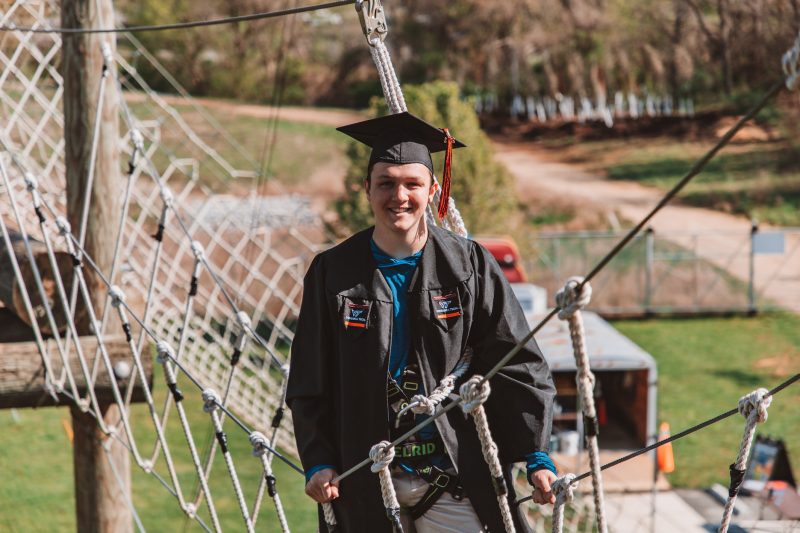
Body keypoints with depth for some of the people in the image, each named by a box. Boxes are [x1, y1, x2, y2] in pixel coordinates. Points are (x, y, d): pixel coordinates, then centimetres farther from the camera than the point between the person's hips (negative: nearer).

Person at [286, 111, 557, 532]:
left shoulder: (470, 267, 1)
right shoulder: (333, 273, 3)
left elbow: (516, 365, 0)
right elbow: (309, 383, 7)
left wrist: (535, 455, -7)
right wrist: (317, 462, -3)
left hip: (457, 479, -1)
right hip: (369, 489, 1)